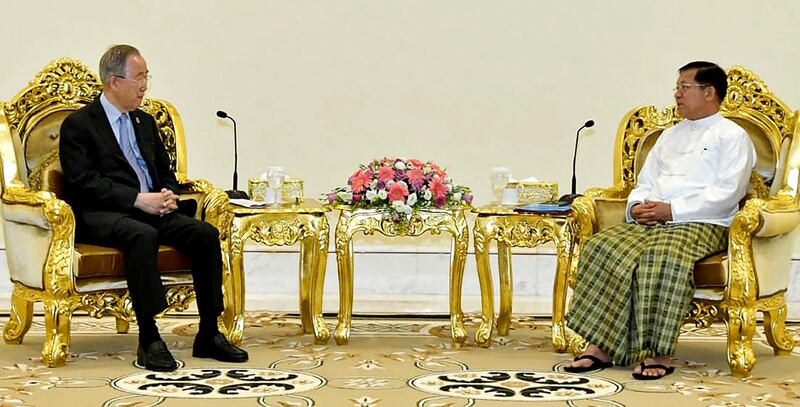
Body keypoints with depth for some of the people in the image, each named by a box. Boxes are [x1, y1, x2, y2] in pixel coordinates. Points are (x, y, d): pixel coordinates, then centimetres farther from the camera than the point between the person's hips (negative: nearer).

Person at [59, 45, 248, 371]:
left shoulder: (145, 122, 22)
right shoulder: (78, 124, 0)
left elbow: (165, 170, 25)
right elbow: (84, 182, -11)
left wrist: (168, 194, 0)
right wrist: (138, 199, -20)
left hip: (151, 209, 7)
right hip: (100, 216, -6)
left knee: (206, 234, -18)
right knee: (143, 235, -38)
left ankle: (208, 335, -14)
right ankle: (149, 340, -34)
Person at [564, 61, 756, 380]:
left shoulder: (732, 136, 6)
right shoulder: (670, 135, 29)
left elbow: (728, 192, -8)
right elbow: (645, 183, 27)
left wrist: (673, 210, -15)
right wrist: (637, 206, 1)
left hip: (701, 224, -6)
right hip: (649, 220, 6)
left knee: (663, 257, -39)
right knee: (601, 246, -23)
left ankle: (659, 354, -35)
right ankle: (601, 346, -28)